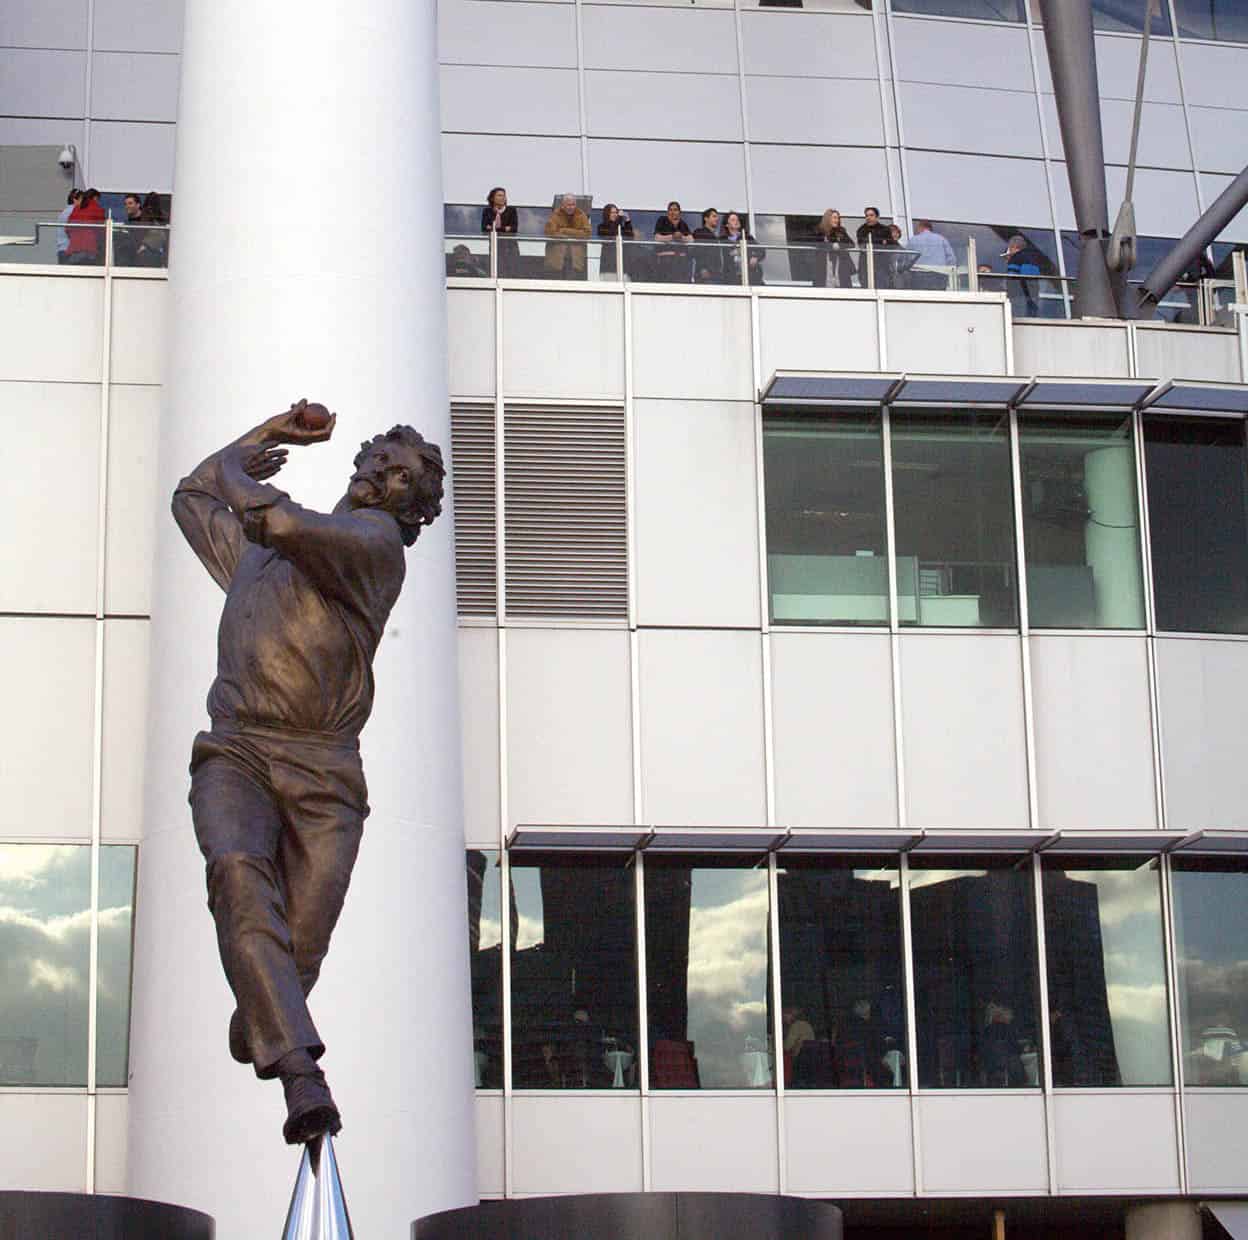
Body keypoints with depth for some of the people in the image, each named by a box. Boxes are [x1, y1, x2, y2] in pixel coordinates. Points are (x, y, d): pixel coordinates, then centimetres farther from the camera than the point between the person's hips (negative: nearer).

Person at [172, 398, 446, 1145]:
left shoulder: (375, 541, 8)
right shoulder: (257, 551, 28)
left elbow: (283, 523, -11)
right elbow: (193, 497, 46)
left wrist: (239, 476, 10)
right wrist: (269, 433, 39)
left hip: (324, 774, -3)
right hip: (237, 753, 3)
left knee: (300, 950, -11)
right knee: (240, 877, -29)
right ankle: (301, 1076, -39)